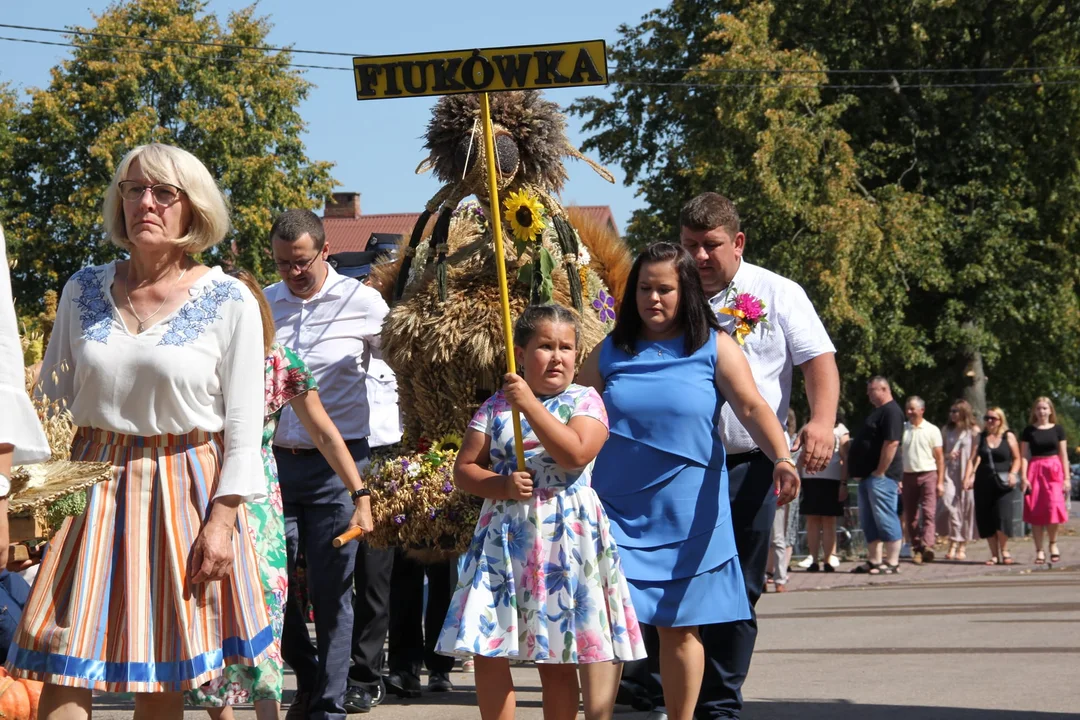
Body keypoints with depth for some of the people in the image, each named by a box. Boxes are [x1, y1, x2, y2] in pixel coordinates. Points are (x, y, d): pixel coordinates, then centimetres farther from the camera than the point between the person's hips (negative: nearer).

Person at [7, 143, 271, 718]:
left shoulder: (229, 302, -3)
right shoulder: (83, 291, 7)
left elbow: (243, 423, -3)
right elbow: (50, 400, 13)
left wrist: (223, 518, -10)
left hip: (184, 492, -2)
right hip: (92, 486, 2)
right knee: (62, 671, -6)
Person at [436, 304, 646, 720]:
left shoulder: (585, 401, 1)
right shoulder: (496, 406, 8)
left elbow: (576, 454, -17)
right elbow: (464, 470, 7)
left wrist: (530, 405, -19)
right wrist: (503, 486, -12)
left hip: (566, 540, -3)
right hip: (504, 538, 3)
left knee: (557, 659, 2)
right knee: (488, 652, -2)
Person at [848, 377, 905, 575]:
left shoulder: (891, 412, -13)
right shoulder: (878, 412, 20)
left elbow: (892, 443, -22)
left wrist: (880, 472, -22)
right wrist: (861, 473, 18)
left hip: (881, 476, -11)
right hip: (868, 476, 11)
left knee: (885, 519, -9)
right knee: (868, 521, 12)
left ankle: (892, 563, -8)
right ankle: (874, 560, 16)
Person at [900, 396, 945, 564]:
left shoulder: (932, 430, 2)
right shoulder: (902, 429, 8)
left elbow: (939, 457, 2)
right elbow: (896, 455, 9)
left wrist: (940, 482, -3)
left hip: (928, 475, -3)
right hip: (908, 475, 3)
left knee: (928, 512, -15)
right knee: (910, 516, 4)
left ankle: (927, 546, -28)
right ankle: (916, 549, 12)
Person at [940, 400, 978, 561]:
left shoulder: (973, 430, 1)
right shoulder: (947, 429, 13)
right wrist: (947, 455, -3)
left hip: (966, 474, -2)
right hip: (949, 472, 2)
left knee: (966, 507, 0)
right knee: (948, 502, -17)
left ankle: (962, 547, 9)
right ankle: (953, 543, -14)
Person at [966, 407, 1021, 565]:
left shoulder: (1008, 436, 5)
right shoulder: (981, 438, 11)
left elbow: (1016, 458, 7)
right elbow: (973, 459, 6)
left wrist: (1013, 474, -10)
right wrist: (967, 477, -6)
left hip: (1003, 483, -3)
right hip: (983, 483, 3)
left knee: (1003, 516, -15)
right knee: (986, 519, 1)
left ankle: (1004, 551, 3)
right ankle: (994, 555, 8)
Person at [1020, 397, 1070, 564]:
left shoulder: (1057, 429, 7)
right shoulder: (1028, 431, 6)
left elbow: (1063, 455, 8)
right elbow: (1024, 456, 4)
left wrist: (1066, 478, 2)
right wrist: (1024, 477, -7)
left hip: (1054, 470, 0)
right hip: (1035, 471, 0)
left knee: (1053, 507, -16)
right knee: (1036, 512, -2)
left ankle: (1053, 543, 6)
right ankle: (1039, 551, 4)